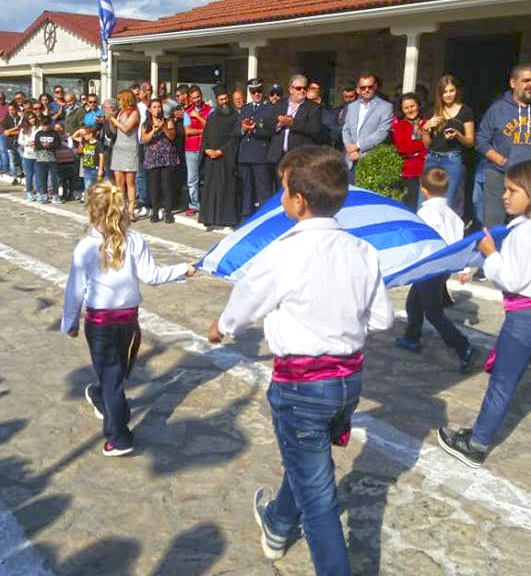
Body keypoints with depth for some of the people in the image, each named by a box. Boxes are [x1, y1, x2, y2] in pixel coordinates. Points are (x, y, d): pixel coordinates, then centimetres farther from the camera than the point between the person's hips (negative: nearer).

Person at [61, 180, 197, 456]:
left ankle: (119, 439, 8)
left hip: (99, 321, -2)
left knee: (111, 376, 5)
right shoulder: (134, 241, -10)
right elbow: (150, 275, -9)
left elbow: (76, 289, -8)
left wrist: (70, 322, 5)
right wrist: (182, 270, 5)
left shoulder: (85, 248, -13)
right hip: (129, 317, 3)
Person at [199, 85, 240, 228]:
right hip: (211, 158, 4)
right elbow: (205, 136, 14)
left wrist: (221, 151, -12)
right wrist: (207, 150, -5)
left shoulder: (235, 116, 0)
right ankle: (211, 218, 7)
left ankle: (228, 217, 0)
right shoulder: (212, 117, 16)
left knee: (228, 188, -4)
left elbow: (235, 137, -8)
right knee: (211, 187, 3)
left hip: (227, 157, -4)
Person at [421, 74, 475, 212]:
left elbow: (470, 142, 2)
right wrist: (426, 128, -4)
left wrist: (457, 135, -16)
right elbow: (427, 144, 13)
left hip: (453, 159, -4)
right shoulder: (434, 111, 13)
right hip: (432, 159, 4)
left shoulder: (465, 111, 3)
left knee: (447, 204, -9)